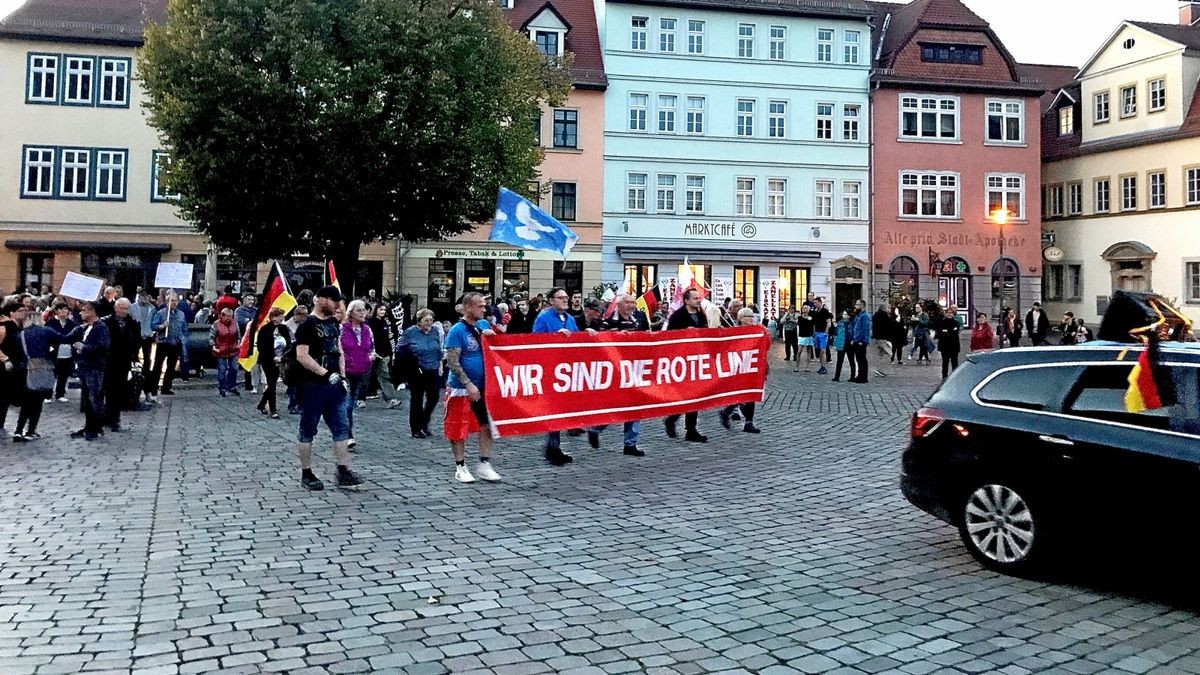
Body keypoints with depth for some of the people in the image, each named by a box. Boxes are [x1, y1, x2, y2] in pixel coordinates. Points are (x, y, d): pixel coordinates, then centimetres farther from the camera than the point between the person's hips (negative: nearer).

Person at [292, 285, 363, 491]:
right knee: (308, 431, 4)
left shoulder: (333, 323, 12)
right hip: (313, 386, -7)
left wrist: (342, 376, 8)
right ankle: (306, 474, 13)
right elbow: (302, 356, -18)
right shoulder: (308, 324, -11)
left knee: (341, 428, 4)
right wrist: (325, 374, -21)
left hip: (334, 384, 7)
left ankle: (343, 472, 8)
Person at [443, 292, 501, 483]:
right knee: (459, 428, 3)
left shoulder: (484, 325, 6)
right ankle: (460, 468, 14)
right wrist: (469, 385, -21)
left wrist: (492, 335, -5)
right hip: (461, 388, -6)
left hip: (484, 386, 6)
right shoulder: (457, 331, -12)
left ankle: (484, 465, 16)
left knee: (486, 426, 8)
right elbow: (452, 363, -16)